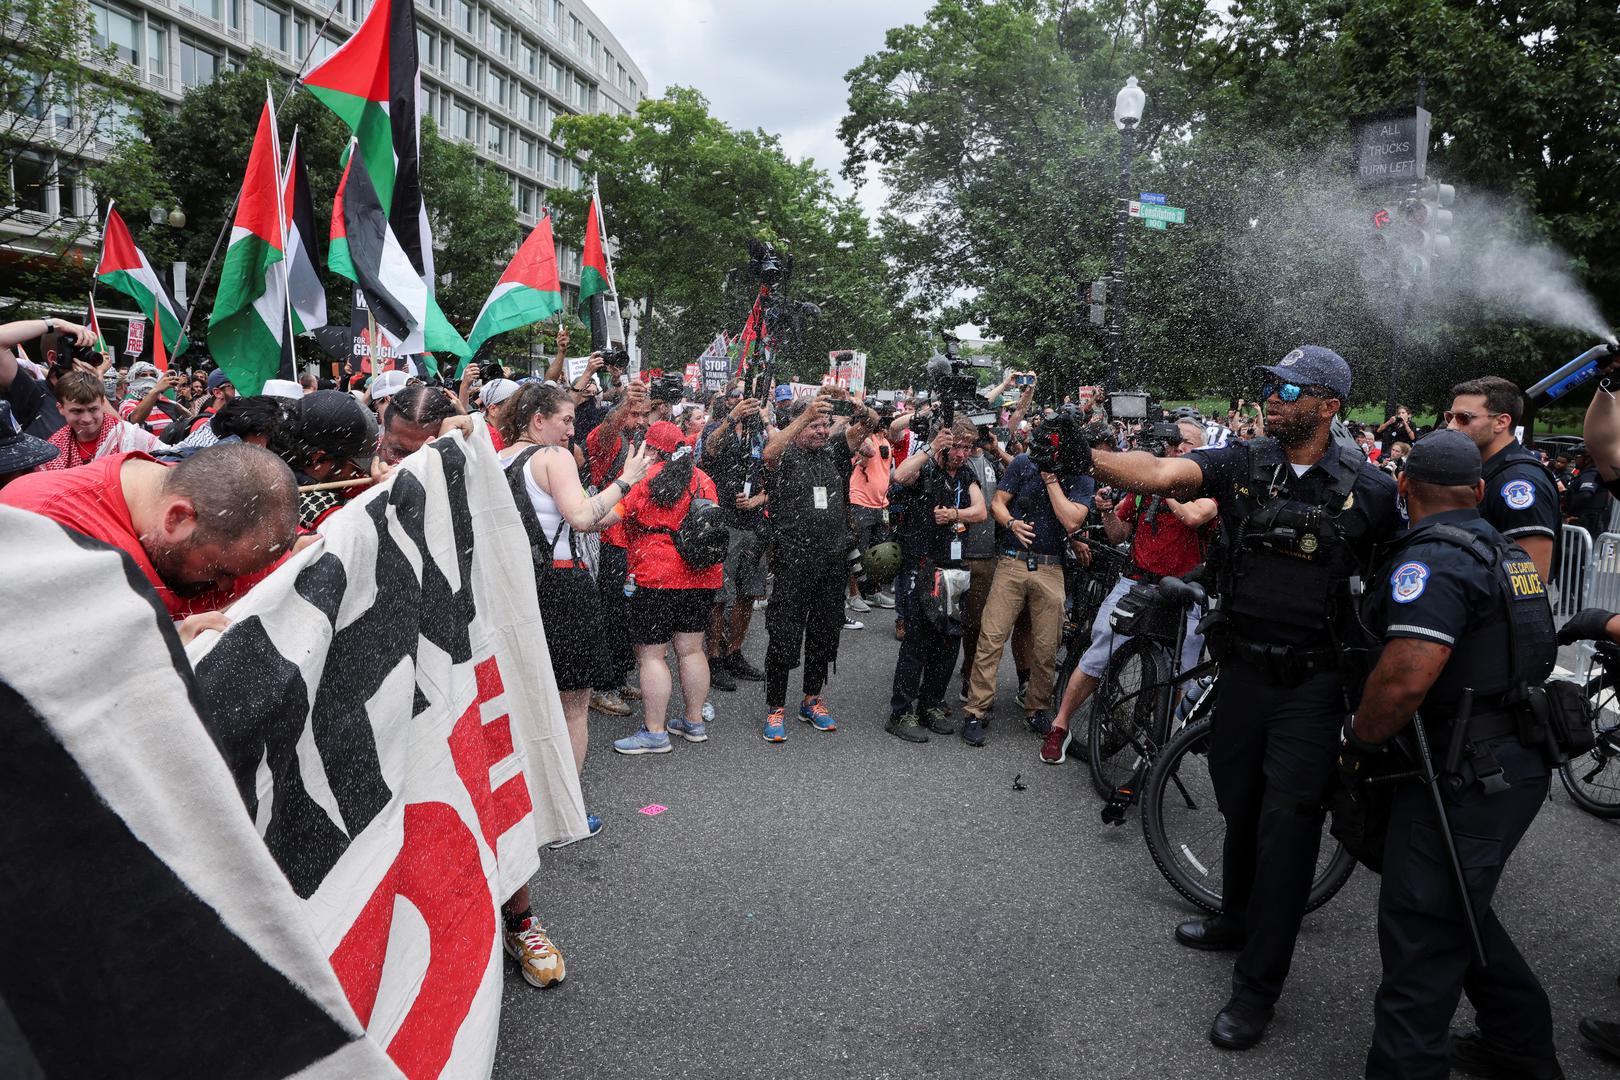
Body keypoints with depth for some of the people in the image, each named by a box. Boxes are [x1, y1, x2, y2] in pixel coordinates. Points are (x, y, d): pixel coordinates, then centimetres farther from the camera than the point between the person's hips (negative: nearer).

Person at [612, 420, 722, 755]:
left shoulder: (643, 477, -8)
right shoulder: (703, 480, 8)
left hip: (656, 577, -6)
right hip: (701, 577, 6)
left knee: (650, 654, 1)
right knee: (691, 649, 13)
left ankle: (654, 732, 3)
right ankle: (695, 722, 22)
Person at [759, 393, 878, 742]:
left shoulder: (833, 451, 8)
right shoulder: (785, 455, -5)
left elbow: (871, 423, 1)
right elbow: (768, 454, -29)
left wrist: (860, 410, -22)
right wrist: (806, 414, -33)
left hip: (834, 561, 5)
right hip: (793, 562, -5)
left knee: (824, 633, 14)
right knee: (783, 636, 1)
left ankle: (812, 700, 30)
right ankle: (775, 708, 14)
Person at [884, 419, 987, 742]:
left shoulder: (967, 476, 13)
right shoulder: (925, 470, -6)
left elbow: (980, 511, -2)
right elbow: (899, 477, -30)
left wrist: (955, 514, -19)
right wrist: (931, 450, -25)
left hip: (955, 569, 7)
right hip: (922, 567, -7)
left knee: (949, 640, 11)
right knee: (918, 640, -8)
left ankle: (930, 705, 24)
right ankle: (900, 713, -1)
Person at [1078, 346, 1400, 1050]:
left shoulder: (1369, 490, -7)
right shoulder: (1242, 464, -3)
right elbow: (1158, 473, -19)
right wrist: (1082, 454, -36)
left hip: (1311, 682, -3)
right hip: (1243, 668, 3)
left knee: (1286, 824, -1)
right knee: (1239, 805, 17)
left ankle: (1258, 985, 11)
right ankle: (1239, 920, 42)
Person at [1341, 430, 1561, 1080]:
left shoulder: (1433, 557, -18)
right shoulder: (1506, 551, 13)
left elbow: (1406, 676, -30)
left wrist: (1358, 742, -13)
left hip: (1467, 777, -10)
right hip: (1518, 762, 10)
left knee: (1420, 931, -3)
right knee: (1455, 910, 23)